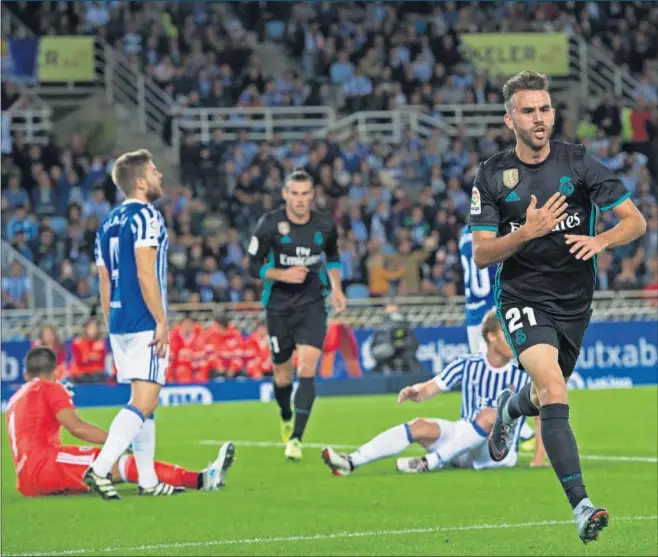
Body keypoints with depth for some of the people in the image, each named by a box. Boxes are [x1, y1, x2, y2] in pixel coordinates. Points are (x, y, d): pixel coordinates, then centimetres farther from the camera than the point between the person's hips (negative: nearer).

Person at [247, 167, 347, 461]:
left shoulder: (325, 225, -2)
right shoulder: (269, 224, -10)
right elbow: (254, 265, -6)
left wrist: (336, 287, 10)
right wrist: (282, 274, -22)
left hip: (312, 304, 0)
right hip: (279, 306, 0)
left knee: (307, 369, -16)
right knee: (282, 374, 9)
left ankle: (296, 438, -14)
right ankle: (286, 419, 41)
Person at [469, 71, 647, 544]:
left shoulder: (579, 163, -5)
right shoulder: (492, 176, -5)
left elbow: (635, 221, -4)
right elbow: (481, 255, -7)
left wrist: (600, 240, -25)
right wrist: (527, 231, -25)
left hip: (574, 301, 3)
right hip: (523, 298, -3)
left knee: (546, 396, 20)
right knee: (554, 390, -25)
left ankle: (511, 408, 60)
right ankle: (581, 506, -29)